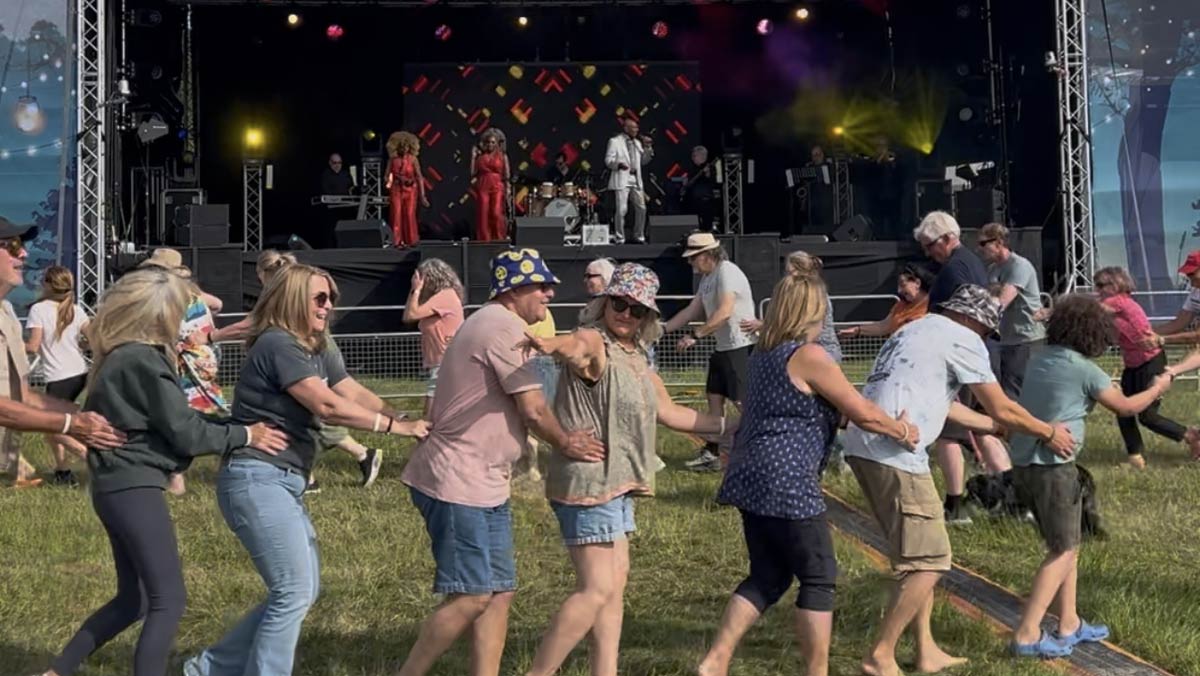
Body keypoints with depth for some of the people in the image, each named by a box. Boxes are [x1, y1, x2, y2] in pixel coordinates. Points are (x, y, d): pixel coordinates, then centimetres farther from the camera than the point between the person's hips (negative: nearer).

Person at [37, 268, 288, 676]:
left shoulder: (119, 356, 12)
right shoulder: (145, 362, -16)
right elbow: (186, 433, -15)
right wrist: (245, 435, -4)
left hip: (116, 486, 10)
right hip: (134, 488, -10)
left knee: (133, 599, 18)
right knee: (168, 601, -5)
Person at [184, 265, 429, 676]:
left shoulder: (317, 352, 15)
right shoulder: (277, 344, -14)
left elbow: (359, 396, 4)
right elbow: (327, 406, -22)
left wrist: (410, 424, -11)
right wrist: (396, 426, -20)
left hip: (284, 482, 10)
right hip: (257, 479, -10)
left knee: (301, 590, 13)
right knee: (295, 591, -11)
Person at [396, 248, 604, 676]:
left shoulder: (494, 325, 19)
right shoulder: (505, 327, -14)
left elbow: (519, 410, 17)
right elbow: (533, 410, -13)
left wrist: (562, 438, 5)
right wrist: (565, 444, 4)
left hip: (485, 484, 11)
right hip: (458, 483, -11)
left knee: (499, 592, 9)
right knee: (471, 597, -8)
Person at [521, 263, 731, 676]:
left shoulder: (636, 357, 13)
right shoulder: (594, 343, -15)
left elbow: (669, 413, 24)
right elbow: (575, 347, -41)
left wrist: (728, 426, 25)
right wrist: (552, 345, -64)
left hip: (616, 484, 10)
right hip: (588, 483, -10)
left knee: (616, 580, 14)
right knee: (597, 589, -10)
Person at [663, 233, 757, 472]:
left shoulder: (727, 272, -16)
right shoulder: (707, 278, 14)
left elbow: (724, 312, -25)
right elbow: (691, 311, 19)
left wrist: (694, 336, -25)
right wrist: (662, 329, 13)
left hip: (742, 346, -10)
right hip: (723, 348, 10)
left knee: (742, 402, -10)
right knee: (714, 398, 11)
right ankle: (711, 454, 18)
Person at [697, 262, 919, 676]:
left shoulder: (764, 352, 13)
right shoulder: (810, 356, -12)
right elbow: (862, 413, -7)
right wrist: (902, 431, 10)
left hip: (753, 479, 9)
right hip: (786, 484, -9)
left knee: (768, 576, 15)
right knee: (819, 578, 4)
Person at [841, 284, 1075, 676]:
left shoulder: (918, 330, 27)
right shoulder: (962, 339, 0)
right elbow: (1002, 410, 5)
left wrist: (998, 428, 41)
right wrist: (1048, 433, 21)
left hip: (862, 447, 10)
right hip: (895, 454, -10)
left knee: (914, 553, 18)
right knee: (928, 560, -3)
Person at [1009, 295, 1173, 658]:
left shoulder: (1039, 359, 9)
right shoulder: (1085, 370, -11)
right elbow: (1126, 408, 2)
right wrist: (1157, 388, 19)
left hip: (1023, 462, 7)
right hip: (1053, 465, -7)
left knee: (1067, 545, 19)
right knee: (1062, 550, 1)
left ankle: (1069, 624, 27)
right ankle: (1027, 635, -3)